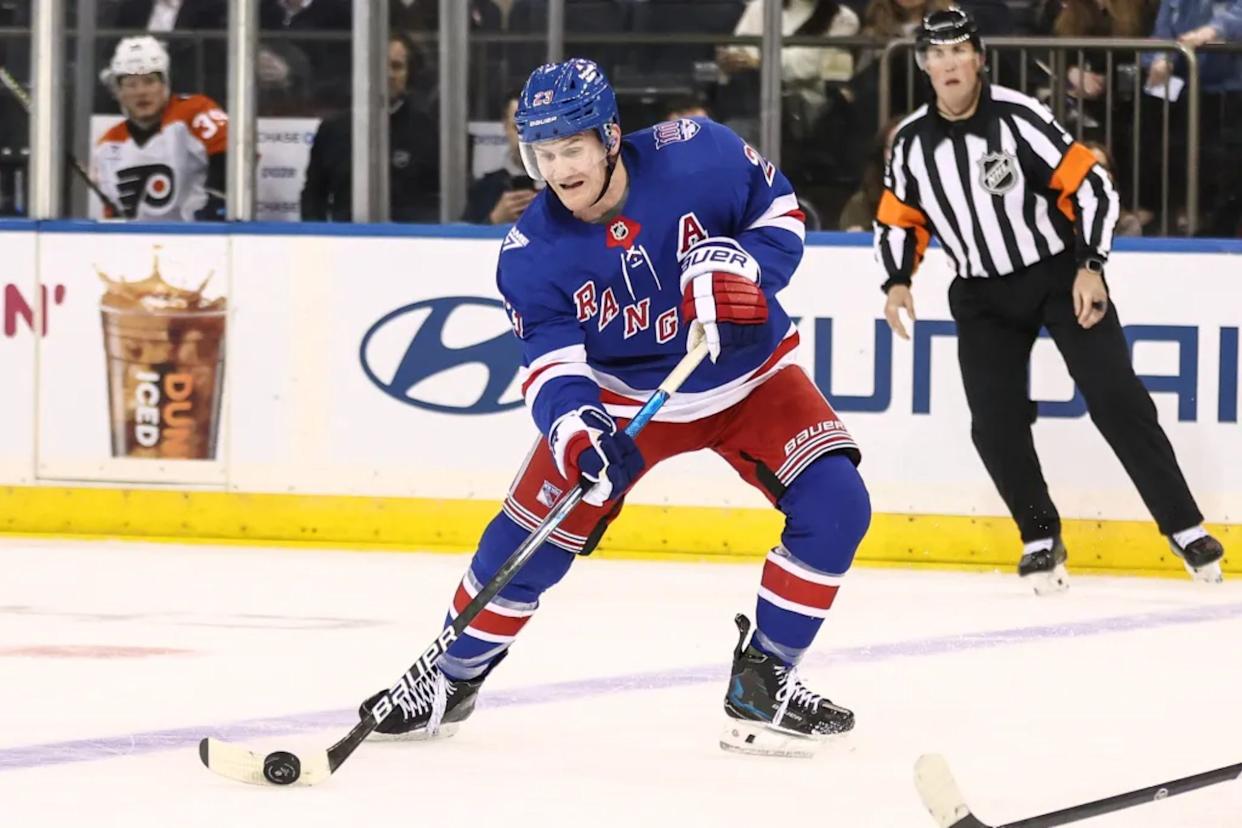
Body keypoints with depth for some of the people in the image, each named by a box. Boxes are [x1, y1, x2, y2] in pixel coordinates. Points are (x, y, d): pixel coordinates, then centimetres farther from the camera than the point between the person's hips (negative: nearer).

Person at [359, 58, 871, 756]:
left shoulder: (697, 156, -23)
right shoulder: (533, 254, -19)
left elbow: (780, 210, -8)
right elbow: (550, 361, -20)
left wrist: (741, 264, -29)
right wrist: (568, 424, -42)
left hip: (748, 376, 0)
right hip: (621, 395, 0)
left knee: (834, 506, -19)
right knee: (533, 533, -7)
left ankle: (765, 683, -6)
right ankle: (452, 678, 16)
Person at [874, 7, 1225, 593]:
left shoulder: (1018, 117, -18)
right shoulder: (911, 142, -4)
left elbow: (1091, 186, -16)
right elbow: (898, 220, 10)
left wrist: (1091, 268, -22)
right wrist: (898, 282, -6)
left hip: (1060, 274, -4)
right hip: (982, 293, 4)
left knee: (1116, 399, -9)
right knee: (996, 423, -8)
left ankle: (1184, 526, -2)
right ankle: (1041, 540, 11)